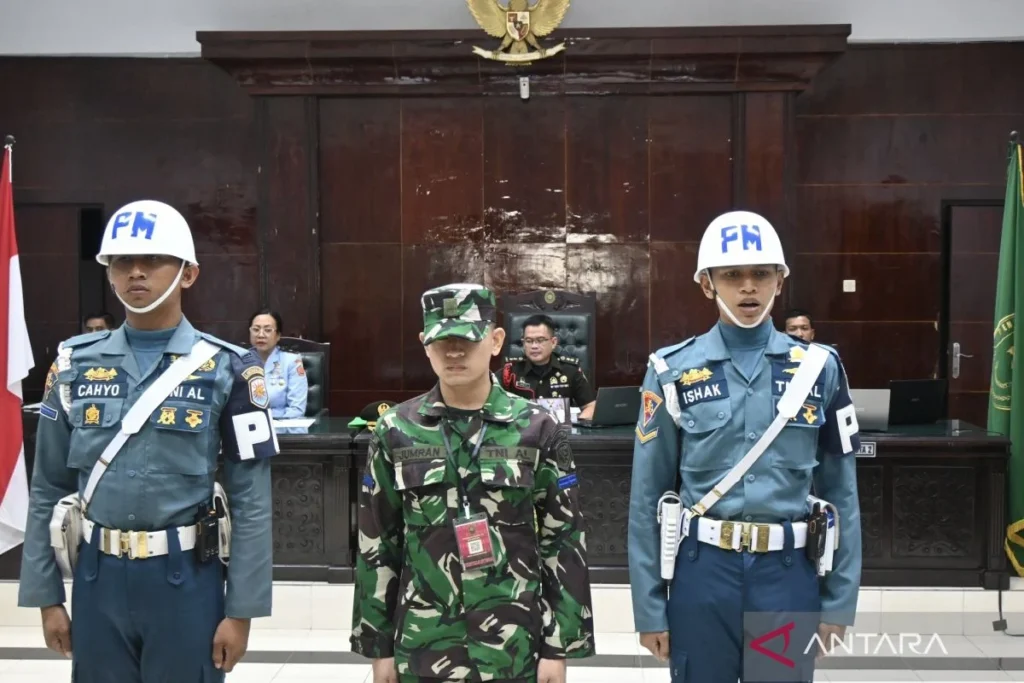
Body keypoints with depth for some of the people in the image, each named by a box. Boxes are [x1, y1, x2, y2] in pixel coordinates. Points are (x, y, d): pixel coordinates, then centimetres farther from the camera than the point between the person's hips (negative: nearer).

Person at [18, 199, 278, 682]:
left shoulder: (225, 369, -6)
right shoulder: (75, 365, 3)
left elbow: (251, 501, -6)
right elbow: (47, 491, 7)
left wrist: (241, 609, -8)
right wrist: (46, 596, 5)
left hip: (186, 579, -2)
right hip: (98, 578, 3)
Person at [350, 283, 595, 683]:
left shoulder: (535, 429, -4)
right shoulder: (396, 432, -1)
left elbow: (564, 543, -2)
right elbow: (377, 546, 4)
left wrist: (559, 646, -3)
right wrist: (378, 645, 4)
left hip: (513, 647, -1)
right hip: (423, 648, 1)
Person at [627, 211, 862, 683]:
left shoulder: (818, 369, 1)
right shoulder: (674, 372, -3)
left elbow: (841, 492, 4)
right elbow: (647, 497, -1)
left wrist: (839, 599, 3)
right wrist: (649, 606, -2)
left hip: (789, 573, 1)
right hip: (702, 573, -1)